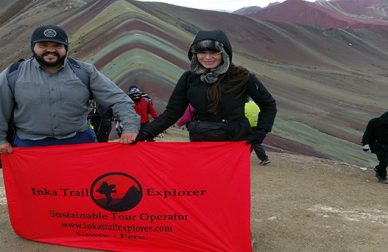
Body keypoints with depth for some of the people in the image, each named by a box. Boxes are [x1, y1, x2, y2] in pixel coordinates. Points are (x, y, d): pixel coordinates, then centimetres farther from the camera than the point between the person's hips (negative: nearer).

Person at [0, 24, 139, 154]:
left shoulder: (85, 71, -2)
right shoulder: (14, 73, -1)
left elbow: (116, 98, -4)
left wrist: (130, 127, -14)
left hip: (79, 141, 0)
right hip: (28, 145, 0)